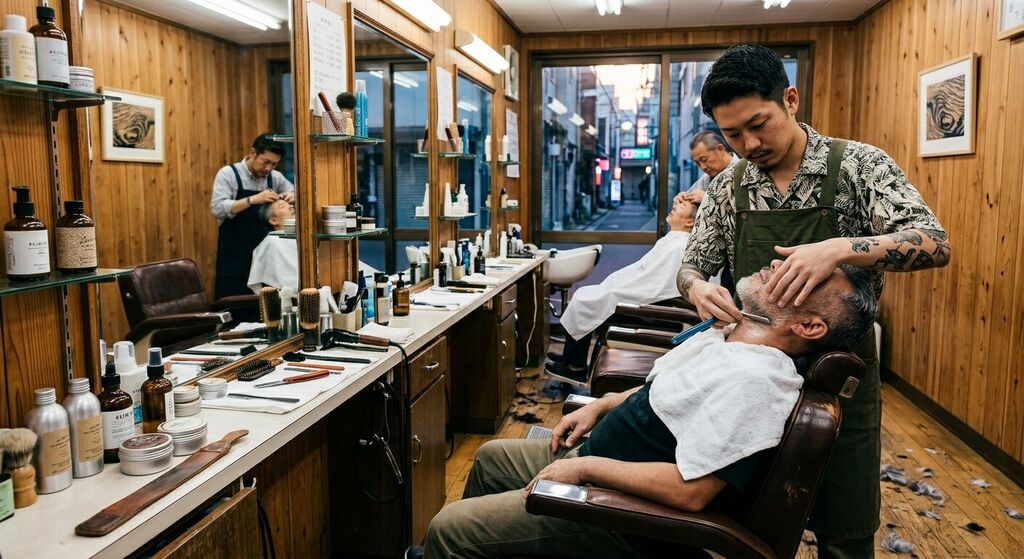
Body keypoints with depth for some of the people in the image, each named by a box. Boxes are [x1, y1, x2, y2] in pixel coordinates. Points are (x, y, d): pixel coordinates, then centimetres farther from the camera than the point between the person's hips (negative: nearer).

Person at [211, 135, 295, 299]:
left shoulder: (275, 177, 6)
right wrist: (253, 199, -27)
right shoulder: (228, 174, -6)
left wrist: (292, 197, -9)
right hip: (234, 257, -4)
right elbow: (217, 208, -17)